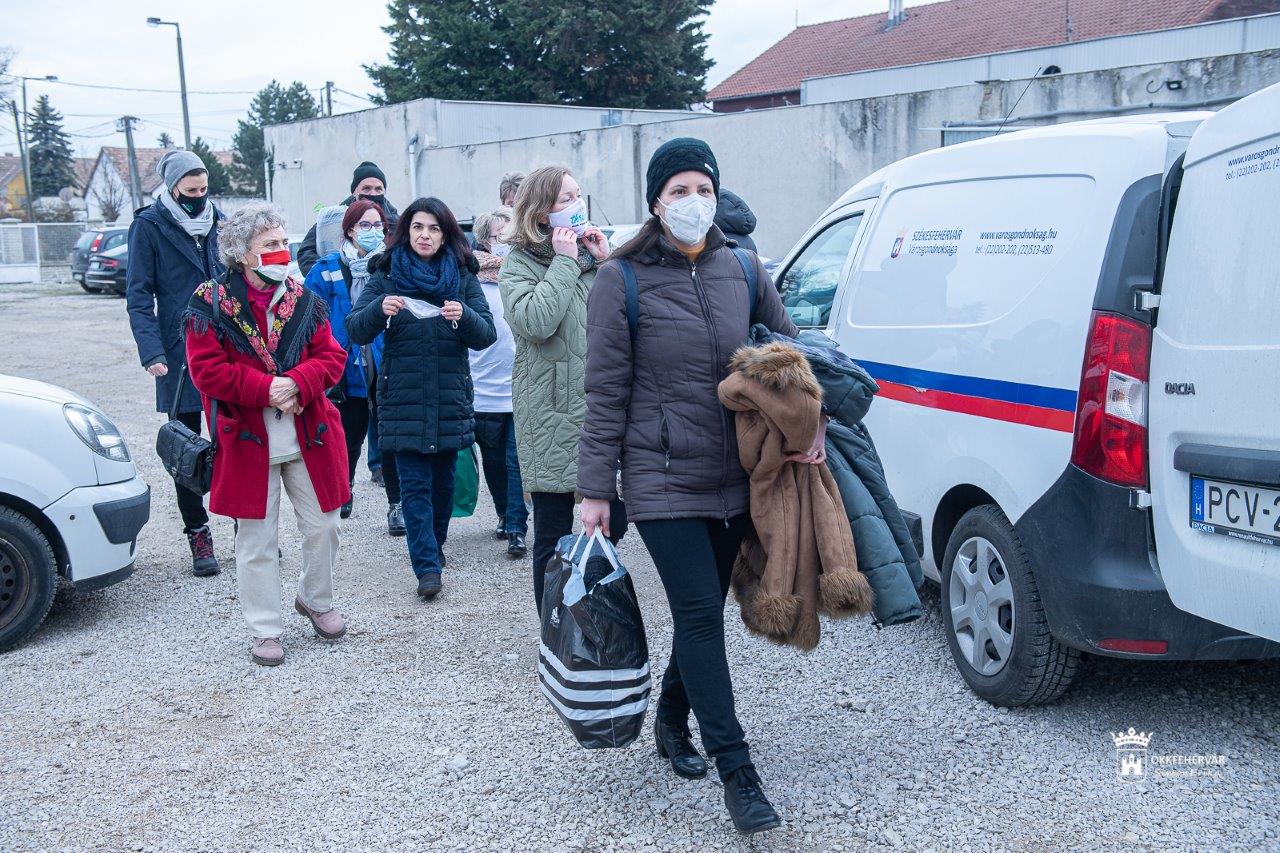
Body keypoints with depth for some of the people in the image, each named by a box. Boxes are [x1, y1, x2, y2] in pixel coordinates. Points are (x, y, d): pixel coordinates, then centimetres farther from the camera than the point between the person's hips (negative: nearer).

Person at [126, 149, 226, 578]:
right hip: (181, 356, -3)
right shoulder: (149, 226, -3)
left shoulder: (216, 221, 10)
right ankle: (199, 535, 14)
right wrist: (152, 353, -16)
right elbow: (138, 297, -5)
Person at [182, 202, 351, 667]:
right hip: (247, 441, -3)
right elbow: (207, 370, -11)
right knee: (256, 539, 5)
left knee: (322, 525, 11)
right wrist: (264, 389, -19)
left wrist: (296, 384, -18)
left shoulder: (303, 299, 5)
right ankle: (265, 629, 19)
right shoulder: (211, 304, -6)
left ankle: (316, 600, 36)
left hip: (309, 436, 4)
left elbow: (331, 357, 0)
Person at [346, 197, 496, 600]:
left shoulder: (463, 277, 5)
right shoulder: (385, 276, 3)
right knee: (415, 483, -5)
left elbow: (486, 335, -2)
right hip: (403, 398, -2)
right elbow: (355, 331, -3)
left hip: (451, 397, 2)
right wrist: (380, 308, -24)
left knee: (443, 479, 13)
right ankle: (427, 566, -3)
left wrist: (464, 316, -23)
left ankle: (434, 545, 33)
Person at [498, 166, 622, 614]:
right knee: (554, 538, 3)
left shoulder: (593, 251, 14)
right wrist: (565, 262, -13)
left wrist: (604, 262, -2)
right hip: (553, 417, -5)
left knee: (610, 526, 9)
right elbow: (534, 321, -21)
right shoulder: (520, 262, -2)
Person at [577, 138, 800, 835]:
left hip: (734, 478, 5)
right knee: (700, 614, -8)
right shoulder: (621, 281, -7)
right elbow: (605, 394, -6)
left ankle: (672, 721, 39)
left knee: (703, 611, 15)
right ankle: (736, 771, 1)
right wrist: (594, 490, -7)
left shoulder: (743, 272, 5)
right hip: (661, 481, -5)